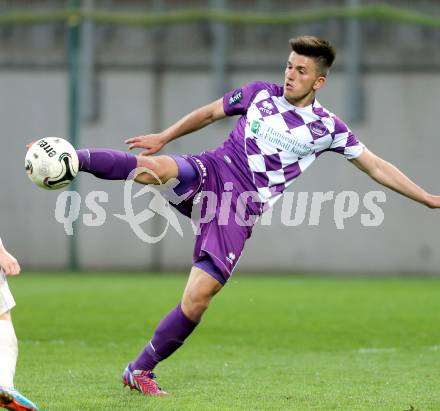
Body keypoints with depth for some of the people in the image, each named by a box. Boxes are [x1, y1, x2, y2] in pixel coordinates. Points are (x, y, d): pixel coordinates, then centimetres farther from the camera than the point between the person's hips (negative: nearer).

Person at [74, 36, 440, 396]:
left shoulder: (327, 127, 5)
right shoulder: (260, 94, 9)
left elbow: (376, 167, 10)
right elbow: (210, 113, 21)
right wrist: (163, 137, 17)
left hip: (241, 209, 0)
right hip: (211, 172, 0)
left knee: (199, 298, -10)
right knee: (151, 169, -37)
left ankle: (141, 371, 5)